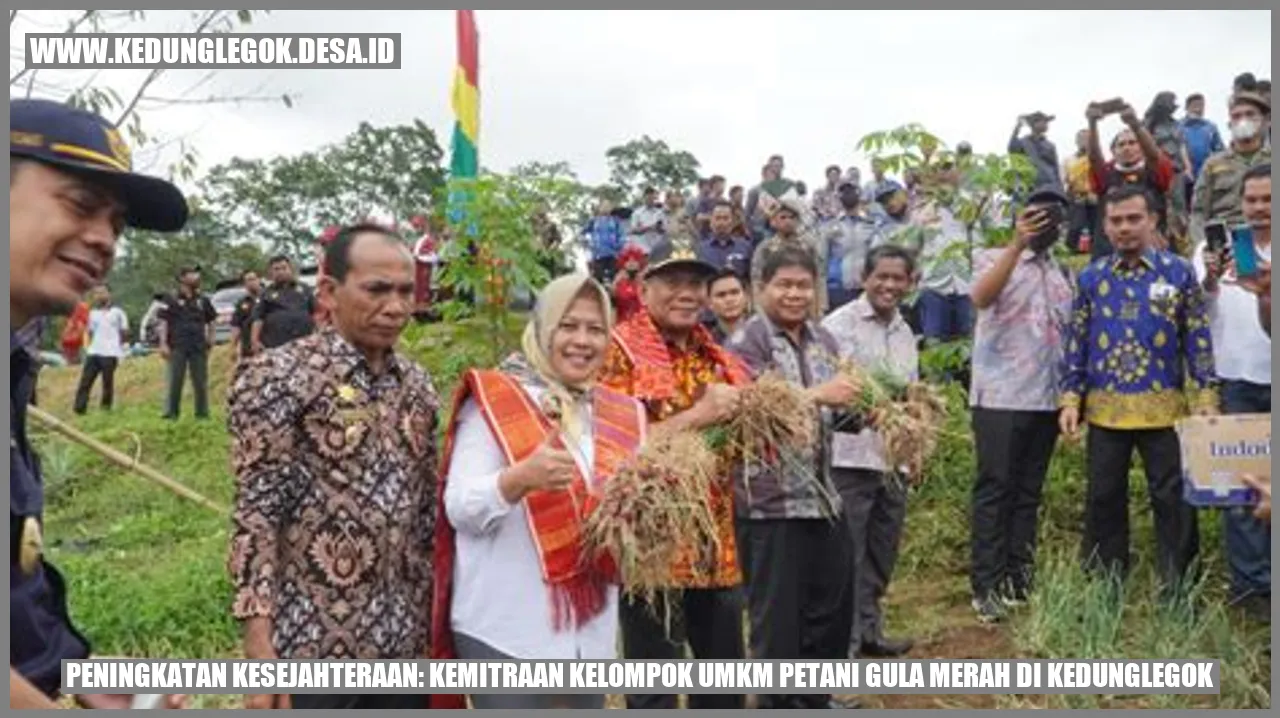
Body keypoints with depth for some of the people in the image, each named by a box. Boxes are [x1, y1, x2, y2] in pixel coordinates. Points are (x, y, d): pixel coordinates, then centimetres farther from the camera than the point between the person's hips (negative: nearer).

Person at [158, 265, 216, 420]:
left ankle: (202, 413, 13)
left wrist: (210, 341, 10)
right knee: (175, 381, -1)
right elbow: (164, 322, -1)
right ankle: (171, 413, 5)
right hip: (177, 347, -3)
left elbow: (210, 322, 18)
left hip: (199, 347, 3)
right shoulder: (171, 299, 1)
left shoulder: (203, 299, 11)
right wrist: (163, 343, -9)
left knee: (201, 382, 5)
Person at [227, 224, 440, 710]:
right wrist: (260, 649, -17)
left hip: (404, 638, 6)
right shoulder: (278, 377, -10)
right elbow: (255, 516, -13)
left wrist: (434, 616, 11)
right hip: (313, 642, -5)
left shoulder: (417, 385, 7)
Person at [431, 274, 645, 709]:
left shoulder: (619, 415, 9)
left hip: (590, 628, 6)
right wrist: (522, 477, -32)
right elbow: (460, 509, -14)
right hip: (506, 627, -6)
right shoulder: (493, 402, -7)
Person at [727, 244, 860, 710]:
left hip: (821, 495, 7)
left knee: (833, 608, 17)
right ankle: (777, 706, 22)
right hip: (768, 500, -7)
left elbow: (836, 413, 16)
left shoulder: (822, 340, 10)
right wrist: (815, 395, -28)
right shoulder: (747, 341, -9)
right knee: (777, 618, 5)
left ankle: (812, 702, 36)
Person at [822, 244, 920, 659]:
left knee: (881, 554, 17)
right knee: (846, 556, 0)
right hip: (849, 458, -7)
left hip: (893, 460, 7)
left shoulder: (905, 333, 15)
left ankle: (868, 630, 31)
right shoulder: (838, 326, -9)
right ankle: (843, 640, 10)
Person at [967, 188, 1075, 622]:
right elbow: (980, 298, -22)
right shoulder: (994, 258, 0)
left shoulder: (1060, 273, 17)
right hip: (1000, 398, -6)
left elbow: (1068, 335, 19)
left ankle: (1019, 581, 17)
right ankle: (987, 587, 1)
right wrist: (1017, 244, -28)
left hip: (1046, 400, 6)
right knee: (994, 492, -4)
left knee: (1028, 494, 9)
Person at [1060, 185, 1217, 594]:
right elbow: (1076, 343, 6)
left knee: (1173, 498, 4)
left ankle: (1180, 589, 17)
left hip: (1163, 407, -2)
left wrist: (1206, 396, -5)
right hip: (1105, 408, 2)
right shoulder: (1090, 278, 4)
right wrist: (1071, 399, 0)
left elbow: (1197, 339, 1)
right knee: (1104, 498, 10)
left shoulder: (1179, 272, 0)